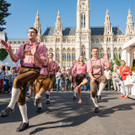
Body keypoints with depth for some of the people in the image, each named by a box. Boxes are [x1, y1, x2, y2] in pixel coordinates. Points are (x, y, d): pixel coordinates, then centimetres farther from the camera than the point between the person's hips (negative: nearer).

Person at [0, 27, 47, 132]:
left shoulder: (41, 46, 2)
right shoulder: (23, 46, 15)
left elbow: (43, 62, -6)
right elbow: (15, 59, 5)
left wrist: (34, 54, -23)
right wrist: (9, 50, -13)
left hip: (34, 71, -5)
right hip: (23, 70, 5)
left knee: (17, 80, -35)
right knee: (20, 98, 1)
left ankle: (10, 107, -23)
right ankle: (25, 122, 14)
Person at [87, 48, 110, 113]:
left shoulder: (102, 60, 12)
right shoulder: (89, 62, 10)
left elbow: (108, 66, -3)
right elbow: (89, 71, -4)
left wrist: (106, 58, -11)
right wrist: (92, 78, -23)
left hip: (100, 76, 0)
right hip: (93, 78, 0)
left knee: (104, 79, -38)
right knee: (93, 93, -15)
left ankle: (99, 94, -22)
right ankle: (96, 106, 8)